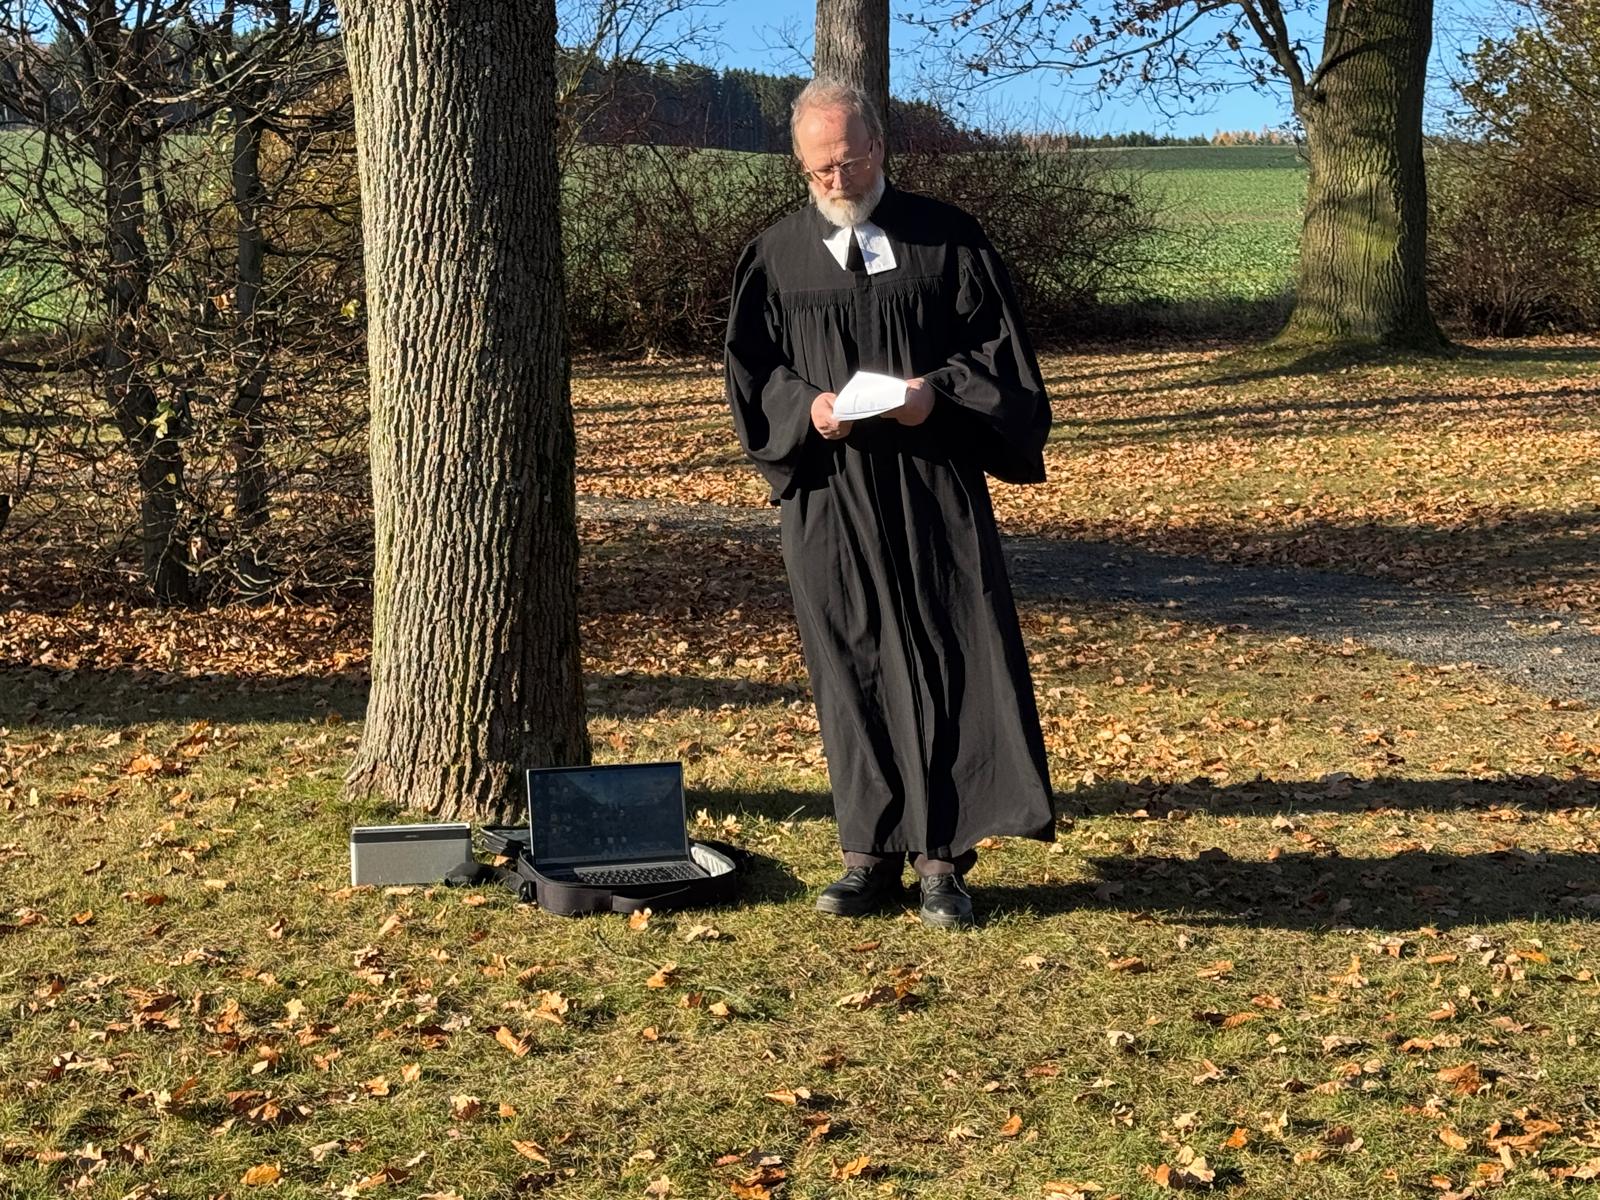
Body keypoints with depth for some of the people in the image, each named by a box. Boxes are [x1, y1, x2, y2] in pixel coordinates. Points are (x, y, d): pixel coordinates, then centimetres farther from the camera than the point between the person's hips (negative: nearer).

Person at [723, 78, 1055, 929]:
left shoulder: (947, 239, 2)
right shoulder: (775, 257, 7)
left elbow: (996, 346, 2)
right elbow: (751, 370, 9)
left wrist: (937, 392, -16)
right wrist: (806, 406, -11)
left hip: (932, 485, -1)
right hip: (825, 496, 2)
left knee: (945, 661, -4)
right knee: (850, 670, 5)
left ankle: (943, 858, 3)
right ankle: (872, 854, 13)